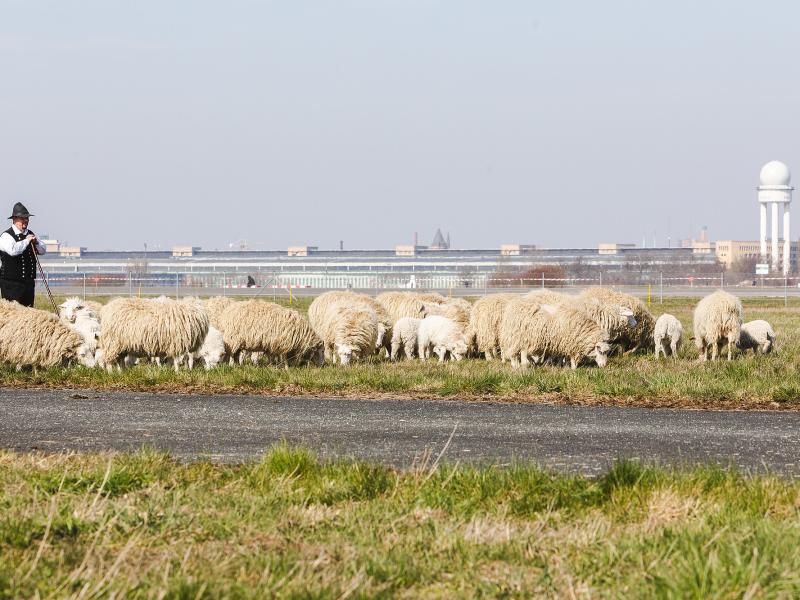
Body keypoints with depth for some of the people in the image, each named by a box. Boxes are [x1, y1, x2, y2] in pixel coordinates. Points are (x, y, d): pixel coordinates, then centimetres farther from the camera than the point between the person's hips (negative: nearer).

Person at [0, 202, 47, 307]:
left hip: (29, 282, 7)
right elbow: (13, 250, -26)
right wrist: (26, 241, -15)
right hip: (11, 283, -7)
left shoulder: (30, 234, 15)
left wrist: (36, 242, -2)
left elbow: (43, 250, 18)